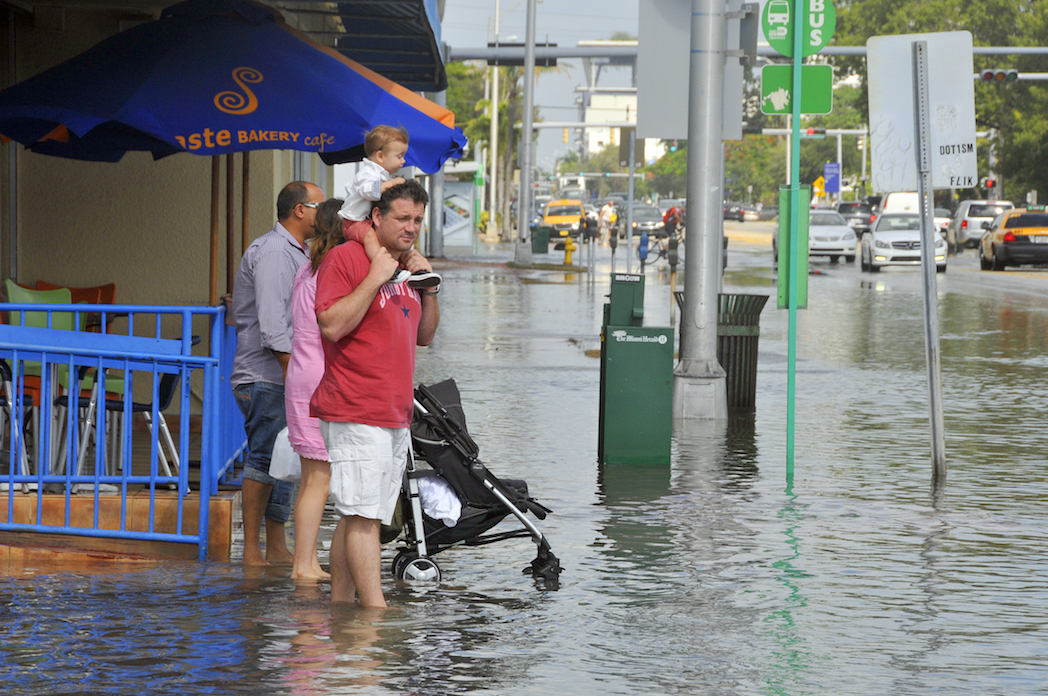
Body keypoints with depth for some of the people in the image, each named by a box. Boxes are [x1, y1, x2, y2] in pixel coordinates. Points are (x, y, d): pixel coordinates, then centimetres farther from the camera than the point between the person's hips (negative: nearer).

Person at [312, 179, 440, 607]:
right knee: (363, 516, -11)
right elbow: (332, 326, -17)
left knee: (356, 517, 9)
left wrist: (429, 288, 8)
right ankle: (376, 612, -14)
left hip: (396, 416, 8)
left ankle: (339, 606, 12)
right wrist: (375, 279, -18)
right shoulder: (345, 258, -7)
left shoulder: (409, 266, 18)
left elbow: (425, 336, 24)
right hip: (355, 412, -8)